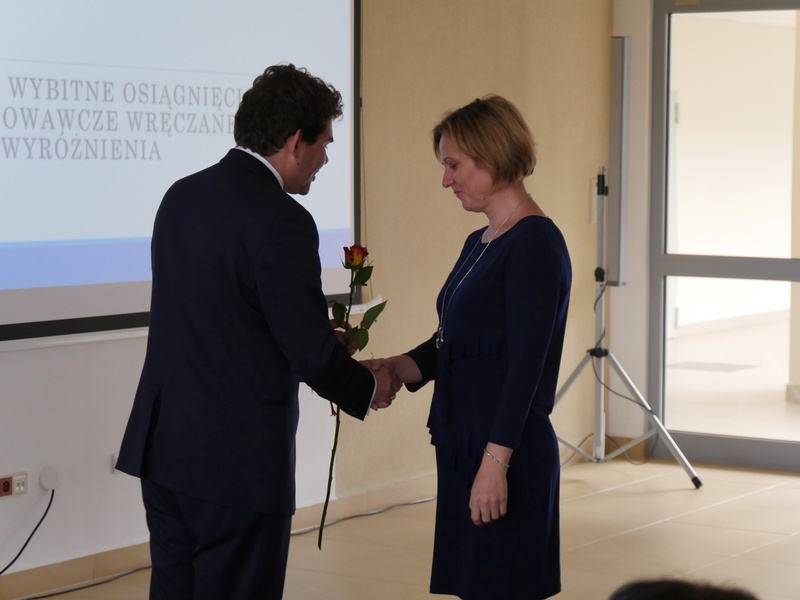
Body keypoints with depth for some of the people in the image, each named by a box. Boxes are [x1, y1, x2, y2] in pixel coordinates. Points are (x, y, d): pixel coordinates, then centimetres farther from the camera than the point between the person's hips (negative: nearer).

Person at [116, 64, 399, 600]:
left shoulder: (182, 195, 7)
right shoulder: (281, 221, -18)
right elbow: (311, 352, -17)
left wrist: (323, 343, 19)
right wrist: (368, 386, 4)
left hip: (162, 442, 8)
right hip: (236, 458, -8)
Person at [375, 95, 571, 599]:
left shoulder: (535, 243, -14)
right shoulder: (479, 244, 14)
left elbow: (527, 363, -19)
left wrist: (495, 462, -22)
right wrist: (395, 368, -1)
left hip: (507, 455, -9)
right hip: (462, 445, 9)